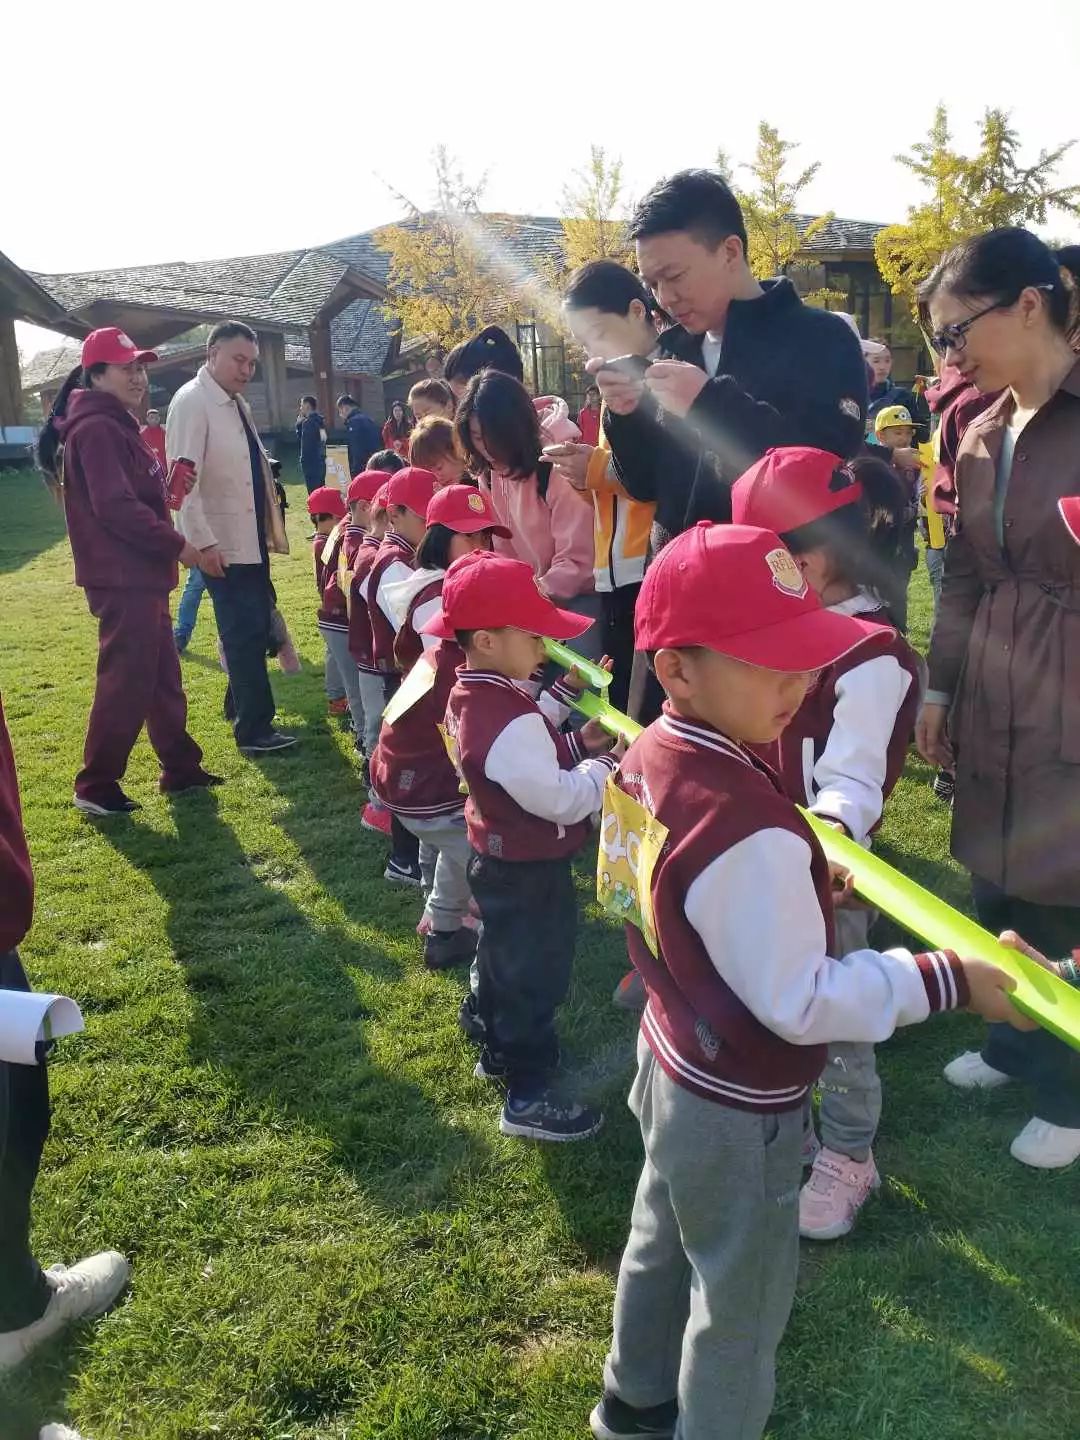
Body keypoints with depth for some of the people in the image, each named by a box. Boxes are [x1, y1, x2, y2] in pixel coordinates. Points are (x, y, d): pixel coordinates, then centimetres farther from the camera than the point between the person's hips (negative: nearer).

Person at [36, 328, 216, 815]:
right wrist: (176, 544, -19)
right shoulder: (97, 428, -16)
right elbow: (115, 506, -24)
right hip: (121, 577, -11)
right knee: (126, 682, -5)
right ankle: (95, 787, 5)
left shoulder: (117, 424, 17)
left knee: (162, 677, 16)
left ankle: (181, 769, 26)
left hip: (139, 574, 11)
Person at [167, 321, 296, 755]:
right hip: (223, 545, -9)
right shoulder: (192, 402, -13)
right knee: (244, 633, -5)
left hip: (251, 538, 9)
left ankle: (240, 704, 34)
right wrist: (203, 543, -26)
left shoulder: (237, 403, 13)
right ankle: (254, 731, 2)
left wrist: (271, 528, 17)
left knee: (254, 628, 17)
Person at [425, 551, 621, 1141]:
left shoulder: (470, 695, -1)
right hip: (529, 872, -10)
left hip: (497, 859, 10)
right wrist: (602, 766, -12)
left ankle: (499, 1050, 45)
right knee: (536, 976, 5)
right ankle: (528, 1096, 19)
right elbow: (561, 799, -28)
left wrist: (575, 744, -1)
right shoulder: (510, 720, -33)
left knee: (501, 958, 26)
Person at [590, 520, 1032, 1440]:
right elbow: (803, 1003, -28)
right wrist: (952, 981, -23)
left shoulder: (650, 757, -9)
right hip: (740, 1110, -9)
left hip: (675, 1064, 9)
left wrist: (793, 885, 0)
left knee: (664, 1243, 30)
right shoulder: (748, 832, -36)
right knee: (741, 1301, 17)